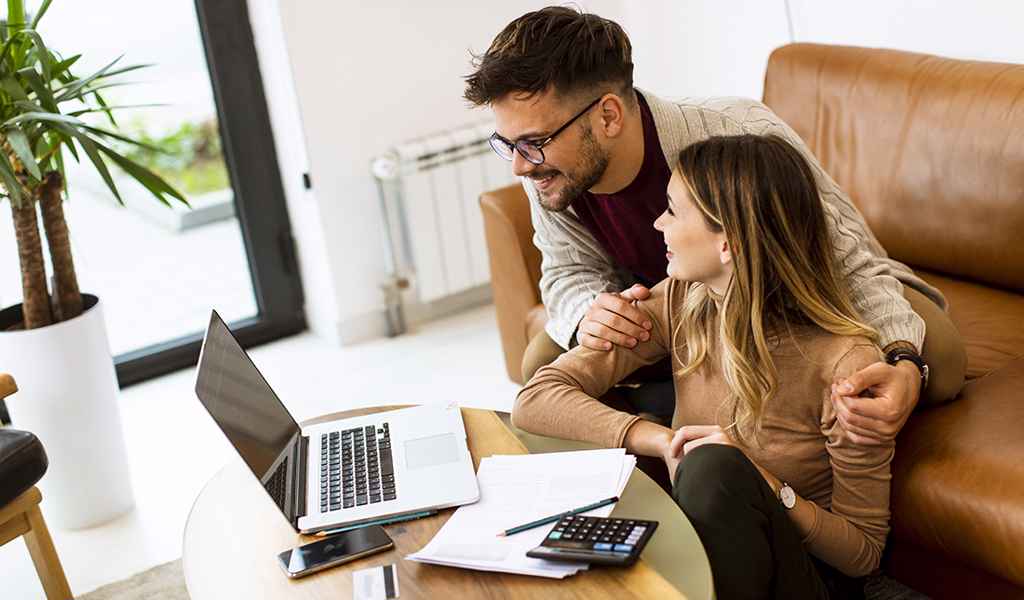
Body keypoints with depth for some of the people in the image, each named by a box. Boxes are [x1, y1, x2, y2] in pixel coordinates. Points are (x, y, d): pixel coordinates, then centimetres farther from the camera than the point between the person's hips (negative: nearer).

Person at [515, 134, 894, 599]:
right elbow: (534, 401, -10)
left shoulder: (844, 361, -19)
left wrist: (764, 486, -28)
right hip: (698, 553, 4)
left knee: (715, 467, -33)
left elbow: (865, 551, -9)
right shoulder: (680, 303, -5)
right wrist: (665, 443, -23)